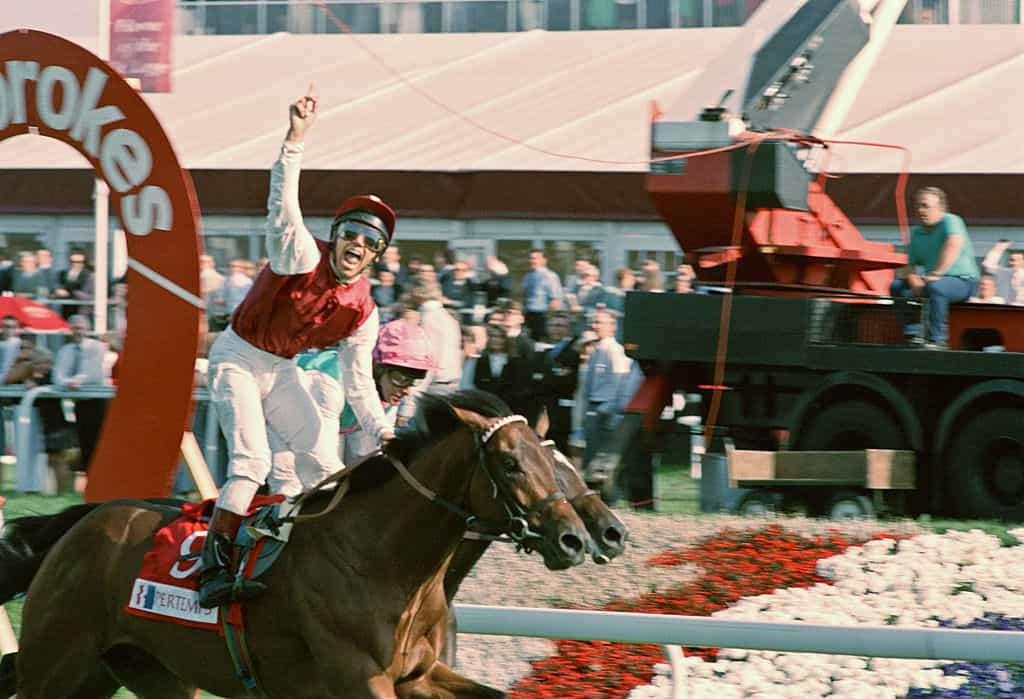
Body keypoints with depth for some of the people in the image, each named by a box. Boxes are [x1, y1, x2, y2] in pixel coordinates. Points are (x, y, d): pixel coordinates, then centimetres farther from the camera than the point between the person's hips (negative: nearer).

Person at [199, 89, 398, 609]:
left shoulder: (362, 312, -6)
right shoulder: (302, 255, -22)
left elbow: (358, 380, 4)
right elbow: (283, 203, -37)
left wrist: (381, 430, -4)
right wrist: (296, 140, -49)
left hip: (281, 370, 6)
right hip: (238, 357, -6)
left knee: (322, 457, 5)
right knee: (251, 459, -24)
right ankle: (215, 566, -31)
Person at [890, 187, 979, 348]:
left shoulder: (950, 221, -11)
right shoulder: (917, 233, 11)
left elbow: (954, 245, -31)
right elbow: (910, 266, 11)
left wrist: (935, 274, -36)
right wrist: (912, 278, -15)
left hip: (963, 280, -8)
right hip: (935, 279, 8)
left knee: (935, 287, -37)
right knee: (897, 285, -7)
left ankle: (937, 339, -29)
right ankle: (913, 335, -11)